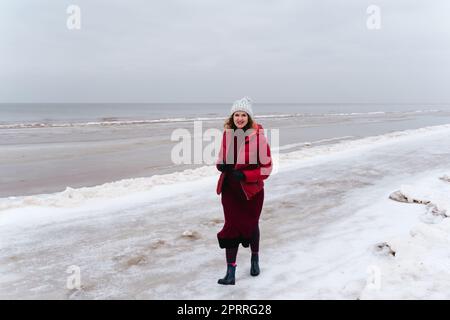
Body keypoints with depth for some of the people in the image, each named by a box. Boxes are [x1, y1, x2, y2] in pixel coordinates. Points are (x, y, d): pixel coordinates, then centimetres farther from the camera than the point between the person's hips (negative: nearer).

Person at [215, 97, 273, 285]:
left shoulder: (257, 136, -17)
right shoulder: (227, 134, -2)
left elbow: (267, 167, -13)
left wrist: (245, 175, -25)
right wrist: (221, 165, -9)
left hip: (251, 189, -3)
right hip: (230, 190, 3)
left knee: (251, 225, 17)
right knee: (231, 227, 1)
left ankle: (255, 259, 45)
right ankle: (230, 272, 9)